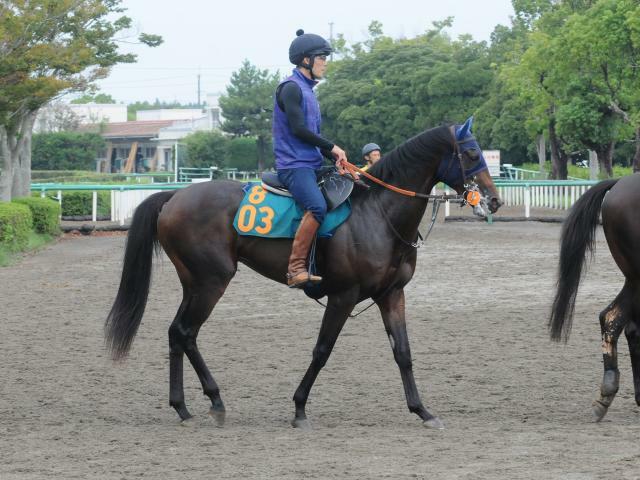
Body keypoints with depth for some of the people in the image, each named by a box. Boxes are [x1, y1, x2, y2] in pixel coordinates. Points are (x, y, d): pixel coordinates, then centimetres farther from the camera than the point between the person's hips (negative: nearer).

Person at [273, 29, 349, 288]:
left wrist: (336, 159, 11)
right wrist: (332, 147, -7)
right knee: (317, 206, -32)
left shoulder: (307, 90, 22)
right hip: (294, 164, -10)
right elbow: (298, 129, -16)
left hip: (311, 164, 10)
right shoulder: (291, 88, -7)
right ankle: (296, 269, -33)